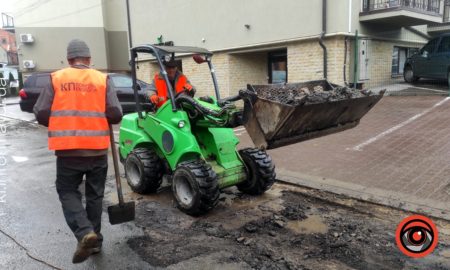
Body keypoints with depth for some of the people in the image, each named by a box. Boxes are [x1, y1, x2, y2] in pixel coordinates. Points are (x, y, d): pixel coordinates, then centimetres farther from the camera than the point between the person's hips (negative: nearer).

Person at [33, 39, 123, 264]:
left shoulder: (56, 78, 2)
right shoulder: (102, 79, 2)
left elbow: (41, 114, -1)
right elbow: (115, 114, -5)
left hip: (68, 149, -1)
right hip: (97, 148, 1)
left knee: (68, 192, 11)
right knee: (95, 194, 16)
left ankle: (85, 234, -9)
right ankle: (95, 239, 24)